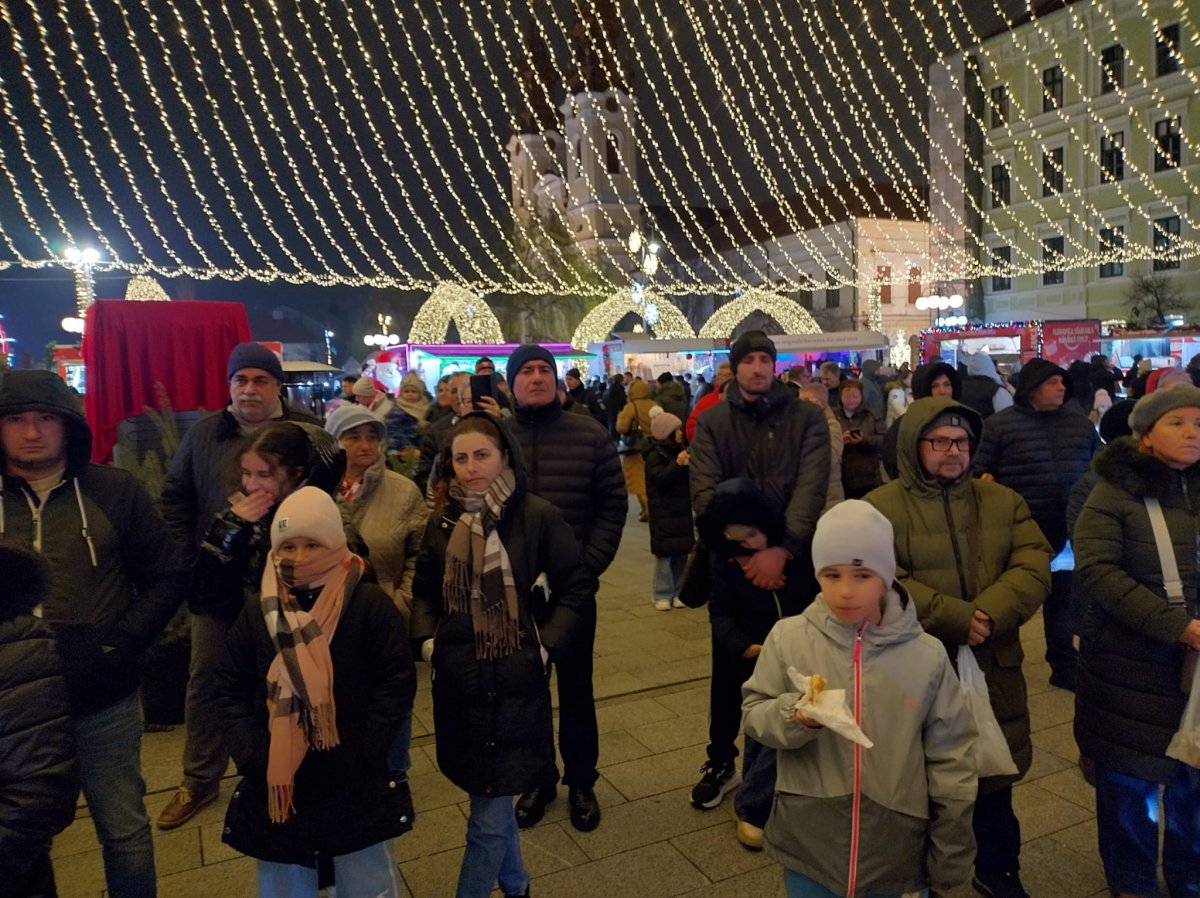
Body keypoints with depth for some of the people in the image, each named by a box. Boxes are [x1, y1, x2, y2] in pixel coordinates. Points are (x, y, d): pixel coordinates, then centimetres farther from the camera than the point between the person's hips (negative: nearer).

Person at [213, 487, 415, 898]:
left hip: (355, 786, -3)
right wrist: (252, 756, -6)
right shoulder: (258, 611, 1)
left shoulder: (370, 604, -9)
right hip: (276, 787, 3)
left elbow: (397, 685, -9)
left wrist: (360, 754, -13)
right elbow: (229, 690, 6)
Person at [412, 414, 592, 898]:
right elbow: (424, 592, 15)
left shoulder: (537, 516, -10)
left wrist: (547, 644, -10)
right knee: (491, 794, 21)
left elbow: (577, 588, -4)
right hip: (458, 680, 5)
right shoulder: (442, 522, 3)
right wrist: (426, 639, 1)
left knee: (489, 814, 1)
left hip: (515, 680, -4)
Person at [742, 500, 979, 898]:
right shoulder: (788, 638, -10)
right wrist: (794, 716, -21)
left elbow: (950, 762, -1)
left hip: (897, 855, 0)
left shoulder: (926, 655, -10)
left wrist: (950, 860, 4)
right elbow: (754, 714, -1)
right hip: (808, 848, 1)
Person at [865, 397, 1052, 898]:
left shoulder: (1003, 502, 7)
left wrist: (989, 616, -21)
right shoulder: (880, 509, -9)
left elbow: (1033, 568, -4)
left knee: (994, 775, 18)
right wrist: (957, 619, -23)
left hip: (993, 667, 4)